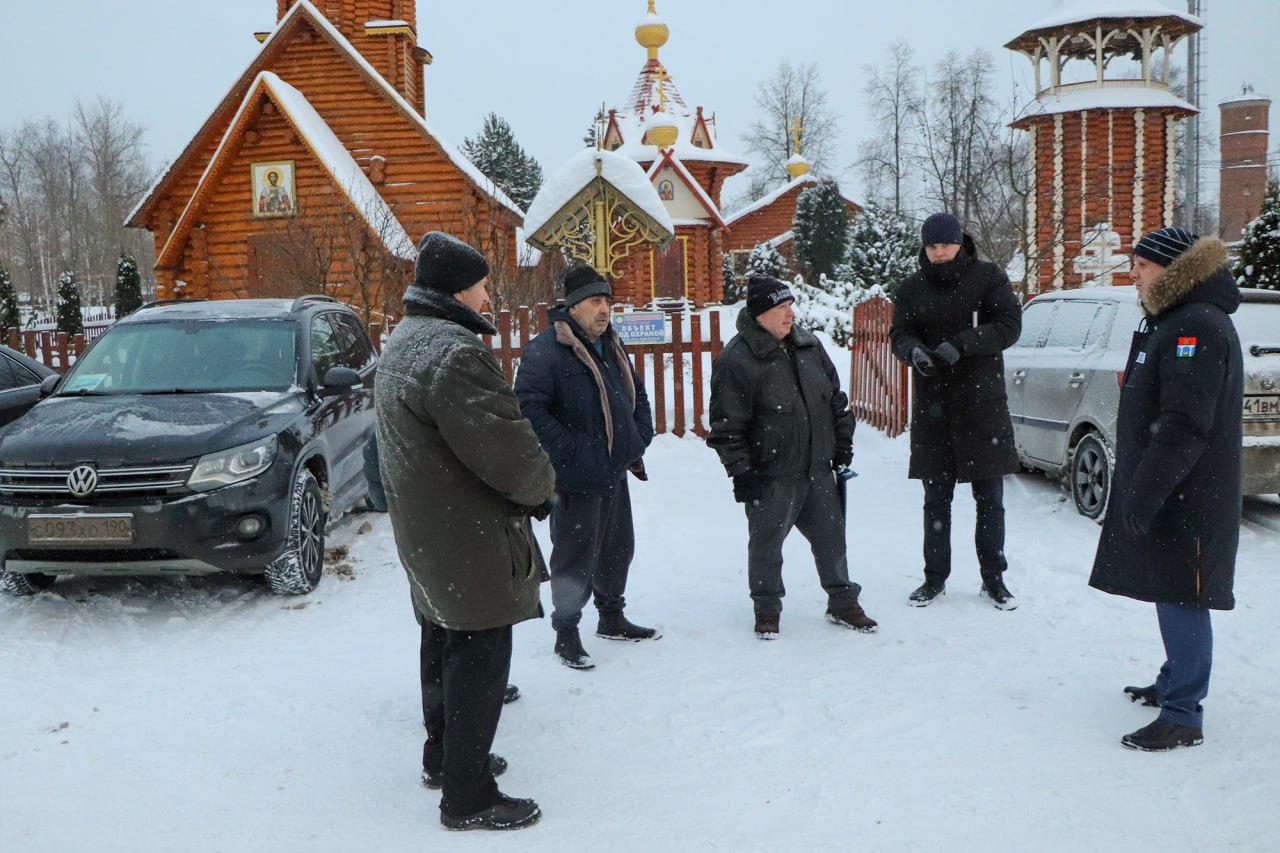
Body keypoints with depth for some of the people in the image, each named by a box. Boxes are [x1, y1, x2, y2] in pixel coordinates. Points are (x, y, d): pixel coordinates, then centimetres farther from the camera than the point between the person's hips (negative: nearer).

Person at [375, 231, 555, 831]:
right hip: (469, 537, -11)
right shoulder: (454, 352, -24)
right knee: (479, 658, -2)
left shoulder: (402, 343, 11)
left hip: (425, 532, 11)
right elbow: (507, 447, -27)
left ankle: (443, 756, 39)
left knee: (444, 644, 23)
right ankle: (468, 798, 6)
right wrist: (542, 485, -6)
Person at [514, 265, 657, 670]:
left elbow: (637, 395, 22)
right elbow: (529, 407, -25)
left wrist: (639, 440, 9)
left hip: (615, 471, 9)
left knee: (618, 548, 19)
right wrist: (570, 451, -24)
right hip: (575, 478, -8)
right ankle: (566, 633, 16)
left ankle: (611, 617, 38)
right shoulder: (544, 351, -17)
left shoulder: (612, 346, 11)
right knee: (575, 556, 0)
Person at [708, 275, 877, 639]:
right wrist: (741, 472, -16)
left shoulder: (808, 345, 7)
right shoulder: (736, 360, -15)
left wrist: (842, 442, 15)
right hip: (770, 476, -6)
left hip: (817, 469, 6)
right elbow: (727, 424, -14)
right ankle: (767, 608, 24)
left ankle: (842, 602, 29)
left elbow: (835, 397, 18)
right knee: (766, 543, 6)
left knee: (831, 535, 13)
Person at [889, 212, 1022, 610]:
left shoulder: (988, 277, -2)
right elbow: (899, 334, 3)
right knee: (936, 497, 10)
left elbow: (1009, 325, -9)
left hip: (983, 402, -2)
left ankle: (993, 577, 18)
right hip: (932, 406, 2)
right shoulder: (912, 287, 7)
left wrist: (961, 343, -23)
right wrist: (913, 350, -21)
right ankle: (935, 577, 21)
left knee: (990, 498, 5)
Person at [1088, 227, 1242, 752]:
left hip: (1185, 500, -10)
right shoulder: (1170, 322, 16)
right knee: (1172, 596, 20)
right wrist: (1137, 489, 20)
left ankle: (1183, 715, 1)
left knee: (1181, 600, -5)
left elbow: (1185, 427, -25)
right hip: (1162, 495, 10)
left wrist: (1144, 491, -24)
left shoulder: (1198, 327, -18)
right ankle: (1173, 684, 34)